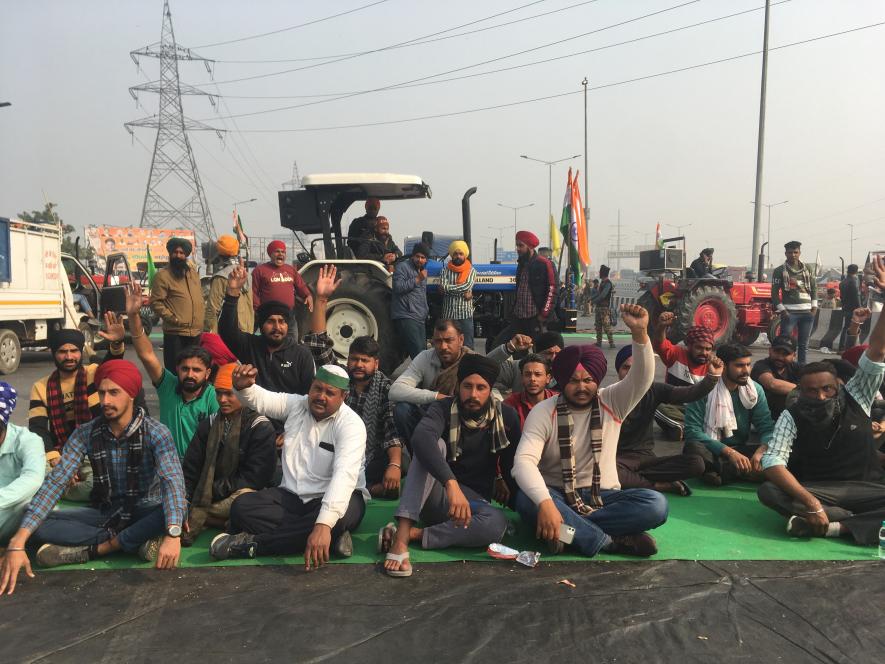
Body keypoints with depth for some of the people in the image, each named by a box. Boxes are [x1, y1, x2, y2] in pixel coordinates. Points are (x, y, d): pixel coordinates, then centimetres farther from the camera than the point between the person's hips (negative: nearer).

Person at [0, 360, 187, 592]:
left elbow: (173, 482, -32)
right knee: (38, 526, -19)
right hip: (105, 512, 4)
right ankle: (139, 539, -21)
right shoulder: (85, 434, -8)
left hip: (145, 512, -3)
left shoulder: (155, 432, -18)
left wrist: (173, 535, -50)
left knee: (181, 510, -35)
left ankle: (94, 548, -23)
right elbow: (55, 482, -16)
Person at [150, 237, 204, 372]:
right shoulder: (162, 275, -6)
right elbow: (156, 302, -10)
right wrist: (172, 318, -17)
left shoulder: (193, 271, 14)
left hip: (196, 332, 6)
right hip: (175, 333, -6)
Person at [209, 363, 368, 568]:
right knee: (242, 506, -19)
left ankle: (251, 543, -23)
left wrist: (324, 525, -44)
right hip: (292, 496, 5)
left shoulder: (351, 424, -16)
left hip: (336, 498, -5)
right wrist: (243, 386, -27)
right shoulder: (296, 405, 4)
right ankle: (331, 537, -23)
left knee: (336, 518, -39)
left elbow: (344, 474, -30)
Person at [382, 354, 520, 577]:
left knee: (497, 523, -35)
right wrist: (451, 484, -49)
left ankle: (414, 534, -28)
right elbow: (421, 438, -37)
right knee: (434, 446, -32)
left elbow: (512, 466, 8)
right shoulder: (444, 409, -13)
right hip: (436, 494, -1)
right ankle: (401, 536, -42)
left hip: (473, 500, 2)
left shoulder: (506, 416, -4)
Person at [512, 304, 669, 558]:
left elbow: (642, 379, -18)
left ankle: (570, 529, -26)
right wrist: (545, 503, -39)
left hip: (602, 496, 2)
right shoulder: (543, 412, -7)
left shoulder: (611, 403, 1)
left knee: (656, 504, -25)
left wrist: (639, 333, -36)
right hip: (557, 496, -2)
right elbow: (524, 461, -21)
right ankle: (611, 541, -29)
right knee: (526, 499, -35)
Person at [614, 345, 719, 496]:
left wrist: (712, 376, -27)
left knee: (696, 463, -18)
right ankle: (658, 485, -15)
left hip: (647, 457, 4)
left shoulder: (654, 391, 2)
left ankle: (630, 478, -14)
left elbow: (690, 393, -11)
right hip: (620, 458, -4)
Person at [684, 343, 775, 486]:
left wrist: (761, 451, -26)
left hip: (741, 449, 4)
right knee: (694, 448, -38)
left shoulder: (755, 390, 0)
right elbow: (692, 430, -20)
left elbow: (766, 427, -3)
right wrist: (729, 452, -30)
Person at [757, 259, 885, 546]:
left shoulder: (855, 398, -2)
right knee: (769, 492, -31)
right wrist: (810, 501, -37)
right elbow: (772, 462, -22)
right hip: (816, 491, -1)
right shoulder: (792, 415, -9)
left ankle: (833, 527, -34)